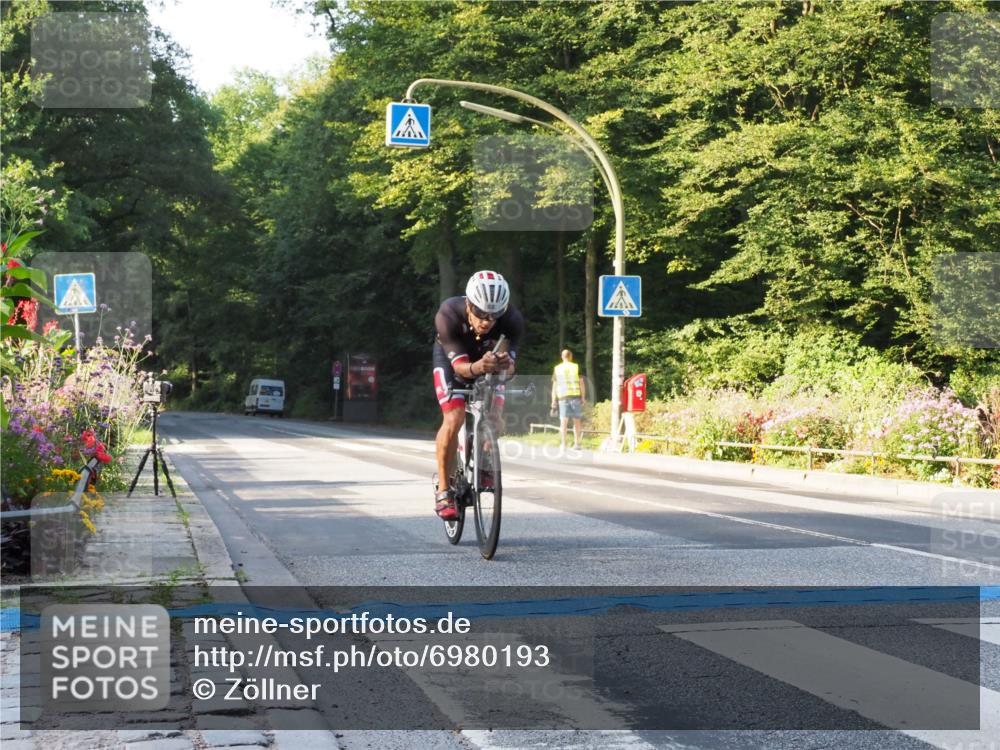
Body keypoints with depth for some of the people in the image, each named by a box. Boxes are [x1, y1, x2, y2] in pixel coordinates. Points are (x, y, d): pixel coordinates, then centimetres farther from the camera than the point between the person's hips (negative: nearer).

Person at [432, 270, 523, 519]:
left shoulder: (513, 321, -34)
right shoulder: (448, 315, -38)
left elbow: (510, 367, -35)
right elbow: (459, 366, -39)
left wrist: (505, 365, -59)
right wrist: (477, 368, -61)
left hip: (487, 360, 2)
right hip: (451, 358, -2)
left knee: (493, 419, -15)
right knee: (453, 419, -20)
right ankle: (443, 488, -7)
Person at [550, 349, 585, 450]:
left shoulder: (557, 369, 7)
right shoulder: (576, 367, 3)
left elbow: (554, 387, 7)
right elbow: (581, 384, 1)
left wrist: (553, 402, 10)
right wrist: (583, 398, 6)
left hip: (563, 397, 1)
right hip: (576, 396, -1)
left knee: (563, 421, -1)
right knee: (577, 420, 8)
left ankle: (563, 445, -9)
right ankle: (576, 444, 6)